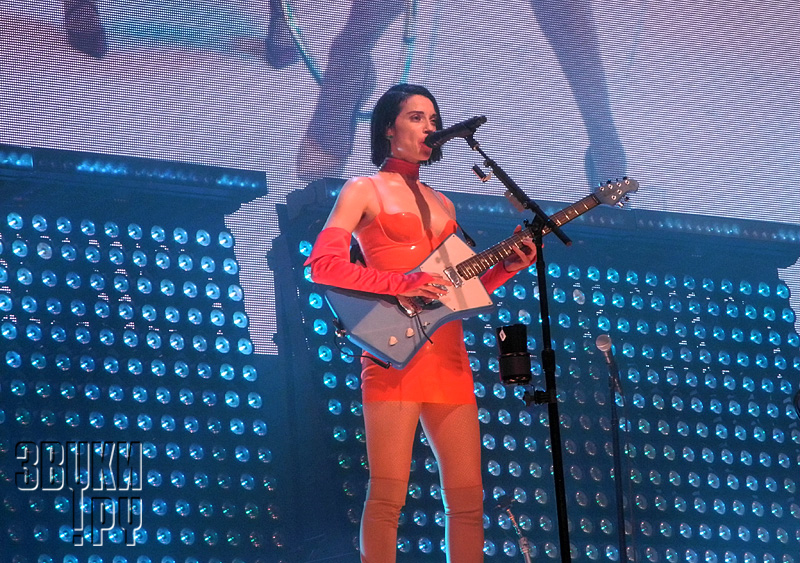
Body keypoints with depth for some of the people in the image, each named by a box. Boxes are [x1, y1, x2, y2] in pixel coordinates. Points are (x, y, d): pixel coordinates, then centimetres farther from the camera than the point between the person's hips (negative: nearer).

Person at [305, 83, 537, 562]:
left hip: (448, 355, 6)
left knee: (468, 497, 0)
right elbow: (322, 264, -8)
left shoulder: (442, 205, 24)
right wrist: (402, 284, -16)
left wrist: (509, 267, 7)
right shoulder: (365, 191, 7)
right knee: (388, 496, -10)